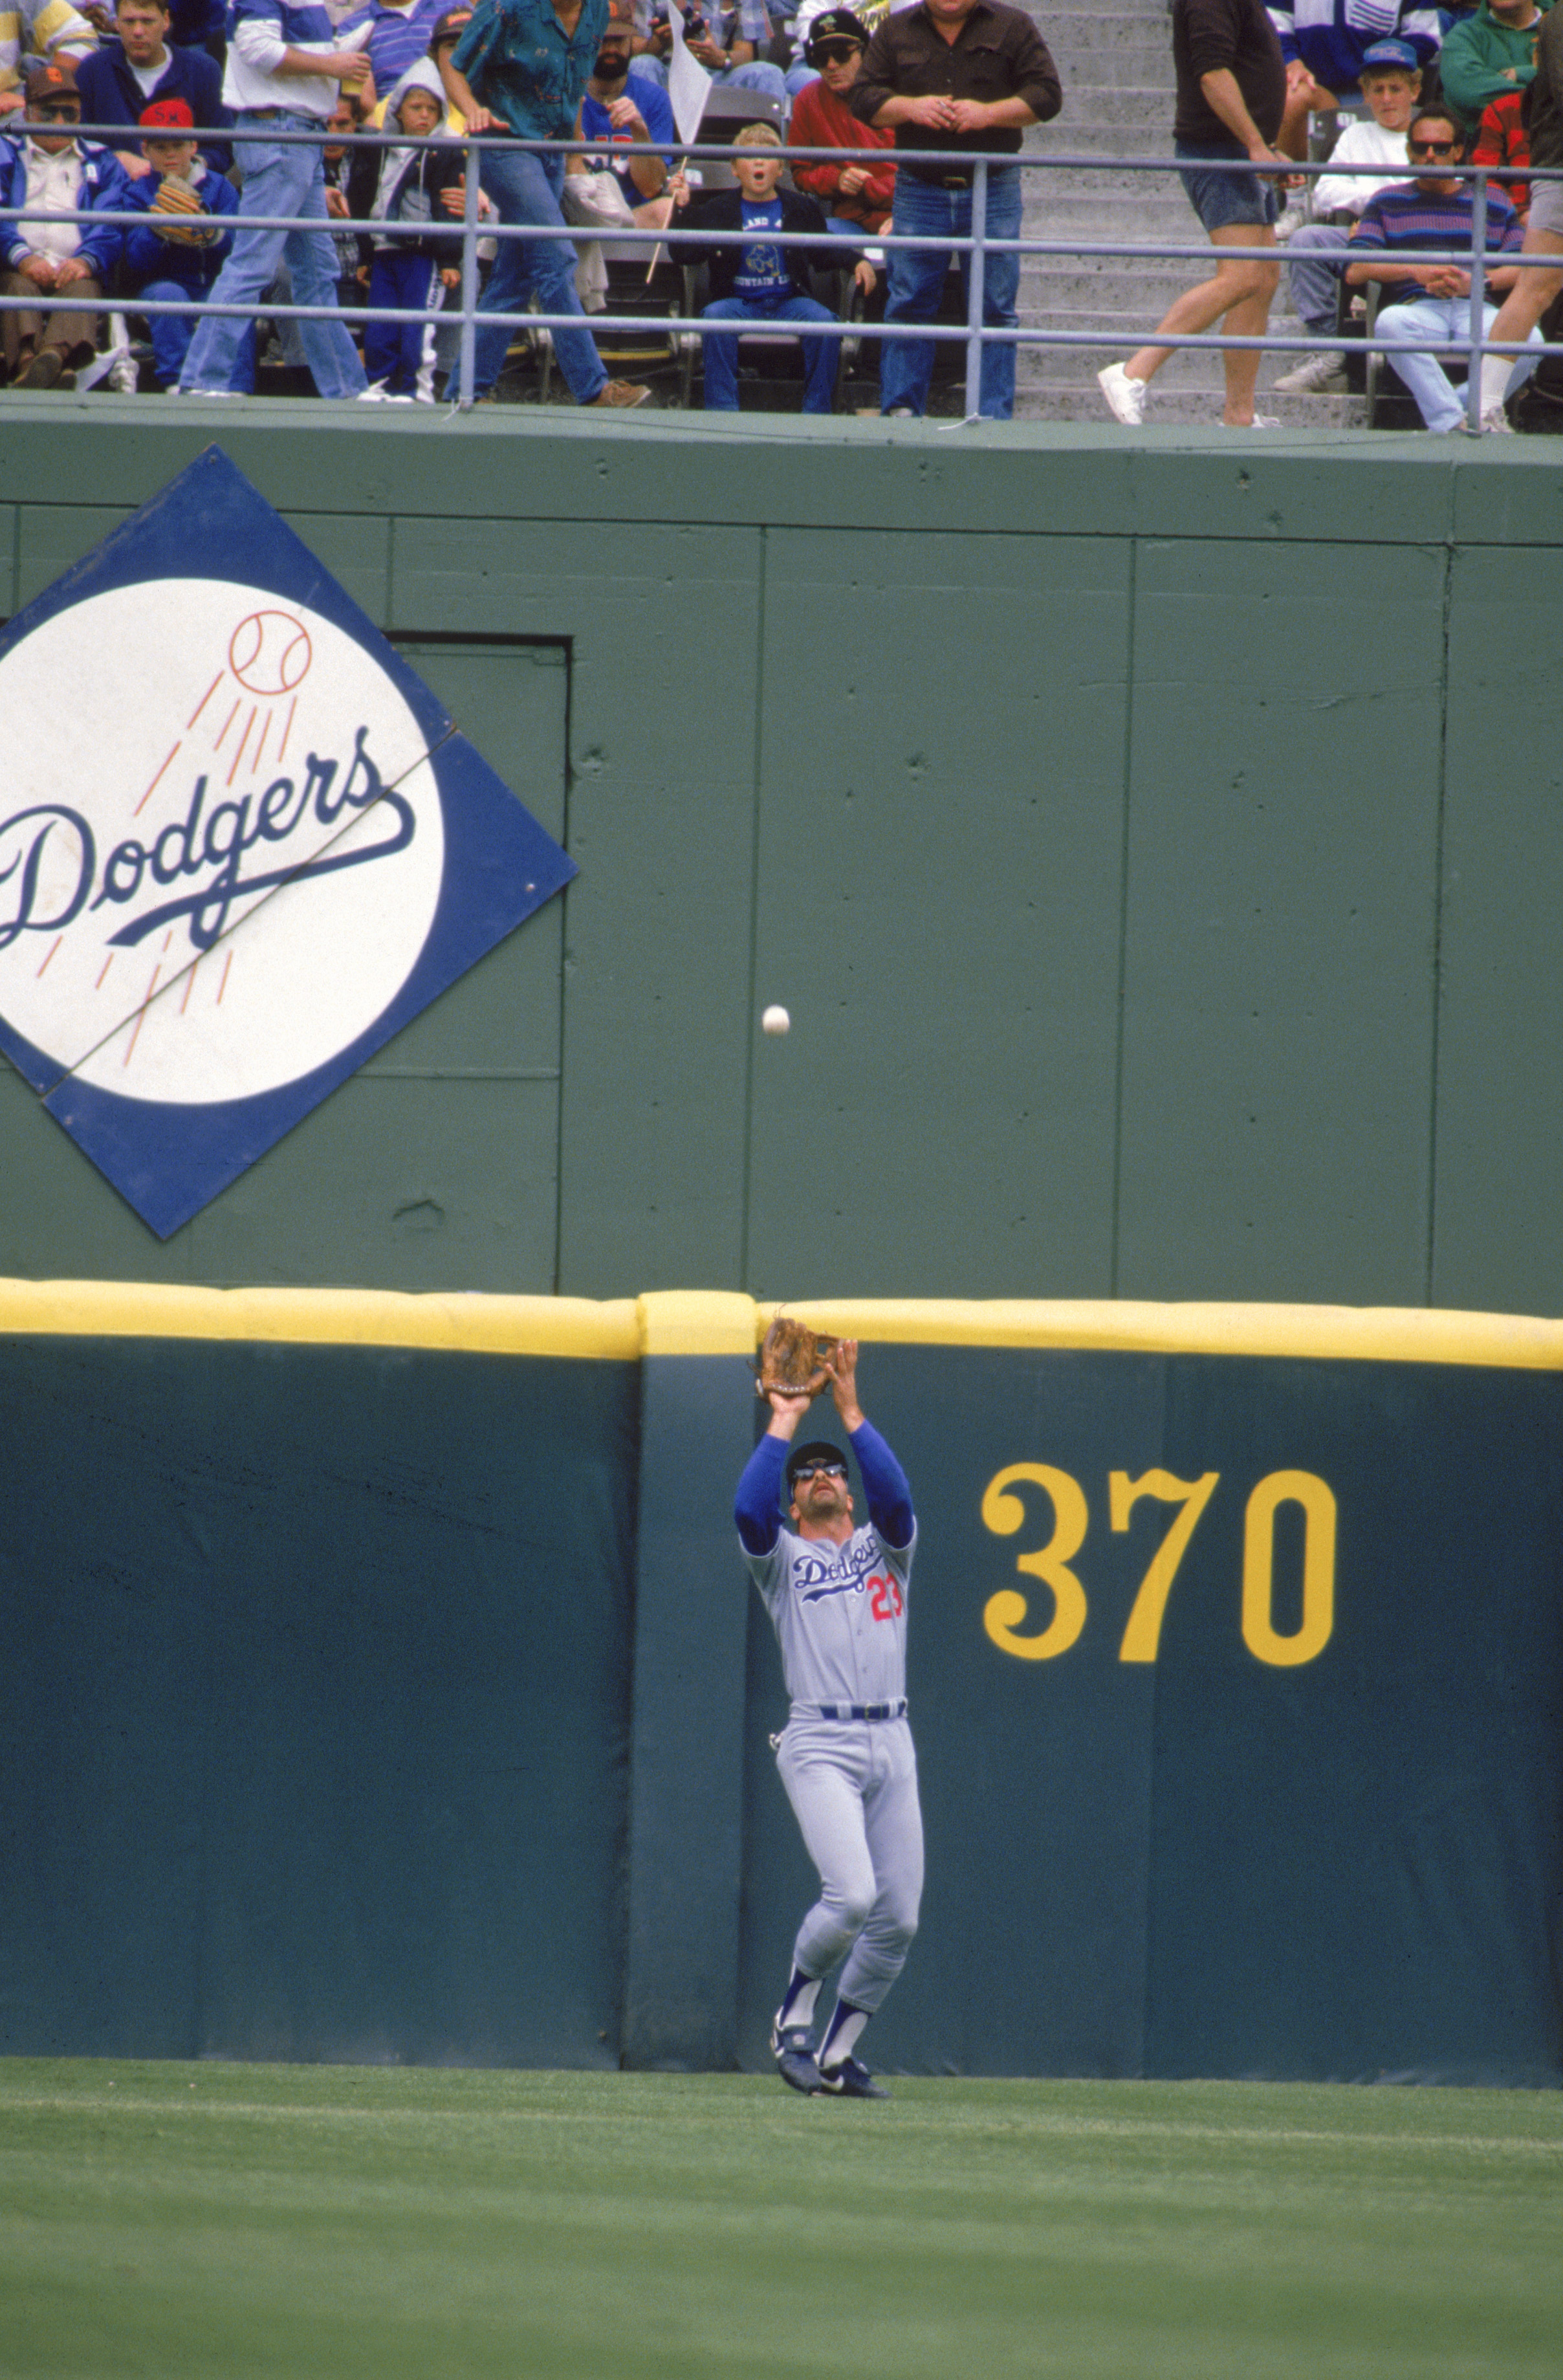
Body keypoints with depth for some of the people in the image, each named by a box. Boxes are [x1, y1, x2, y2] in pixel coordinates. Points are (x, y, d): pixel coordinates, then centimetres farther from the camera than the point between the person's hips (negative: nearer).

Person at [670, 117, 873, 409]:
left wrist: (858, 262, -4)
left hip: (788, 302, 1)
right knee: (715, 316, -32)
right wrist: (683, 208, -11)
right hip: (739, 303, -1)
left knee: (823, 320, -28)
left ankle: (817, 412, -17)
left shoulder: (800, 209, 11)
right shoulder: (718, 211, 8)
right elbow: (687, 254, 0)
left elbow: (825, 255, 14)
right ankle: (721, 411, -26)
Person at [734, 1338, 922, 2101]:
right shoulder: (782, 1559, 12)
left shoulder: (884, 1548, 19)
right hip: (820, 1745, -4)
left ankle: (837, 2054, 14)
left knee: (897, 1916, 0)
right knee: (851, 1894, -21)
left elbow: (895, 1496, -2)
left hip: (891, 1744, 4)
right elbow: (748, 1510, -9)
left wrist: (849, 1409, -3)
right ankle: (794, 2020, 1)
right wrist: (783, 1423, -2)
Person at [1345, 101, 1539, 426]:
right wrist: (1417, 271, -10)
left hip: (1477, 310, 0)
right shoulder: (1387, 203, 20)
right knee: (1390, 322, -39)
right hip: (1420, 309, 0)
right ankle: (1452, 425, -37)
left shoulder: (1494, 204, 22)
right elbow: (1356, 271, 5)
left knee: (1528, 338, -34)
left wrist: (1476, 283, -13)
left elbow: (1521, 268, 7)